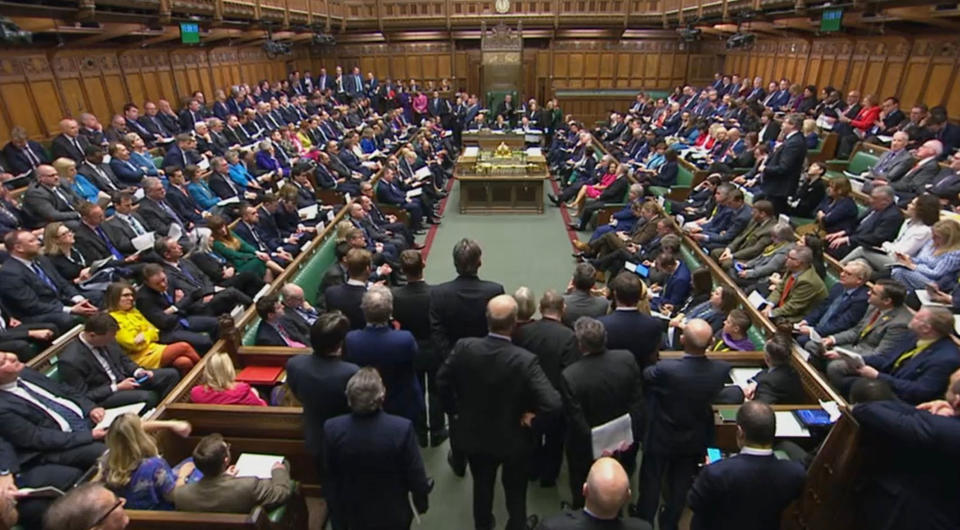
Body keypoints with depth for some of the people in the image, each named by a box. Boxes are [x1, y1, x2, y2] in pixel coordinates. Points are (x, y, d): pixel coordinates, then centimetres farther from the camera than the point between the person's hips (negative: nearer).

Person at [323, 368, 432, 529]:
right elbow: (416, 476, -19)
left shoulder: (332, 429, -24)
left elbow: (330, 479, -9)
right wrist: (421, 502, 3)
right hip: (393, 515, -1)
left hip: (354, 514, 2)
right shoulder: (402, 428, -31)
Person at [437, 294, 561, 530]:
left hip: (473, 434, 3)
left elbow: (442, 381, -9)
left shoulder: (464, 347, -23)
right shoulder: (525, 360, -31)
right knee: (515, 491, 25)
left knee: (482, 484, 29)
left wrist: (454, 411, 6)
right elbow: (553, 404, -34)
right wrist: (533, 416, -14)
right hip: (512, 439, -3)